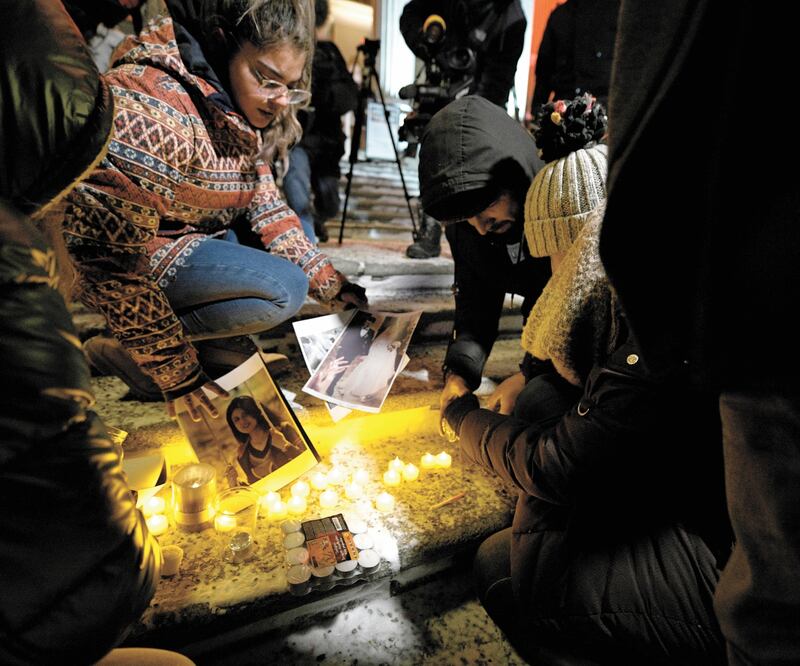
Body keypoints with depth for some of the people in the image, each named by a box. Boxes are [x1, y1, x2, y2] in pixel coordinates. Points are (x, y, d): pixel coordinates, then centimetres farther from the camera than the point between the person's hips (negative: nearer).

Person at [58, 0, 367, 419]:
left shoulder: (242, 109, -2)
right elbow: (113, 249, -29)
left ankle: (213, 339, 0)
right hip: (116, 259, -9)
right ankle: (129, 348, -9)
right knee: (284, 289, -25)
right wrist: (176, 374, -24)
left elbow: (266, 207, 3)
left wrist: (331, 285, -7)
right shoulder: (150, 107, -29)